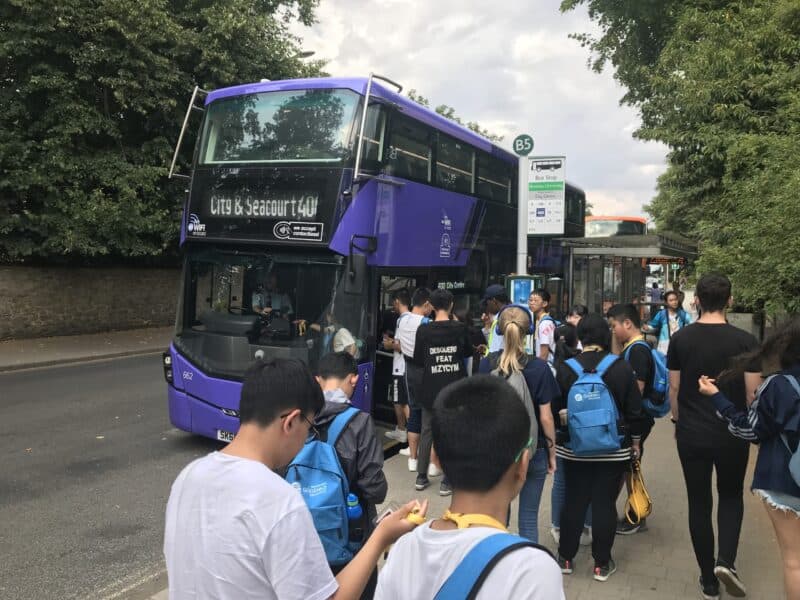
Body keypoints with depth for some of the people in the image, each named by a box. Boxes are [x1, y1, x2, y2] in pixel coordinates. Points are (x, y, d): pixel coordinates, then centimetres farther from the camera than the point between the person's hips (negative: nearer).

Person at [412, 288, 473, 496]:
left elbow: (417, 361, 1)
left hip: (430, 388, 1)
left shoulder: (424, 330, -8)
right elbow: (468, 354, 9)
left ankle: (421, 477, 22)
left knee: (427, 432, 14)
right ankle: (446, 481, 8)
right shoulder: (460, 329, -7)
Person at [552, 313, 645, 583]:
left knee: (573, 501, 12)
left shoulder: (566, 368, -7)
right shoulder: (621, 367, -8)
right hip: (614, 449, -1)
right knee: (605, 503, 7)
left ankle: (566, 558, 23)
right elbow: (634, 410, -2)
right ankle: (602, 564, 18)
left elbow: (555, 409, 0)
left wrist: (558, 437, 16)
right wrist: (635, 441, 11)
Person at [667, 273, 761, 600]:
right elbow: (753, 393, -8)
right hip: (732, 435, -1)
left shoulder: (680, 339, -6)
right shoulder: (744, 341, -11)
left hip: (691, 434, 1)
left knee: (699, 504, 11)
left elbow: (673, 388, 0)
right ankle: (726, 559, 3)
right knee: (731, 496, 22)